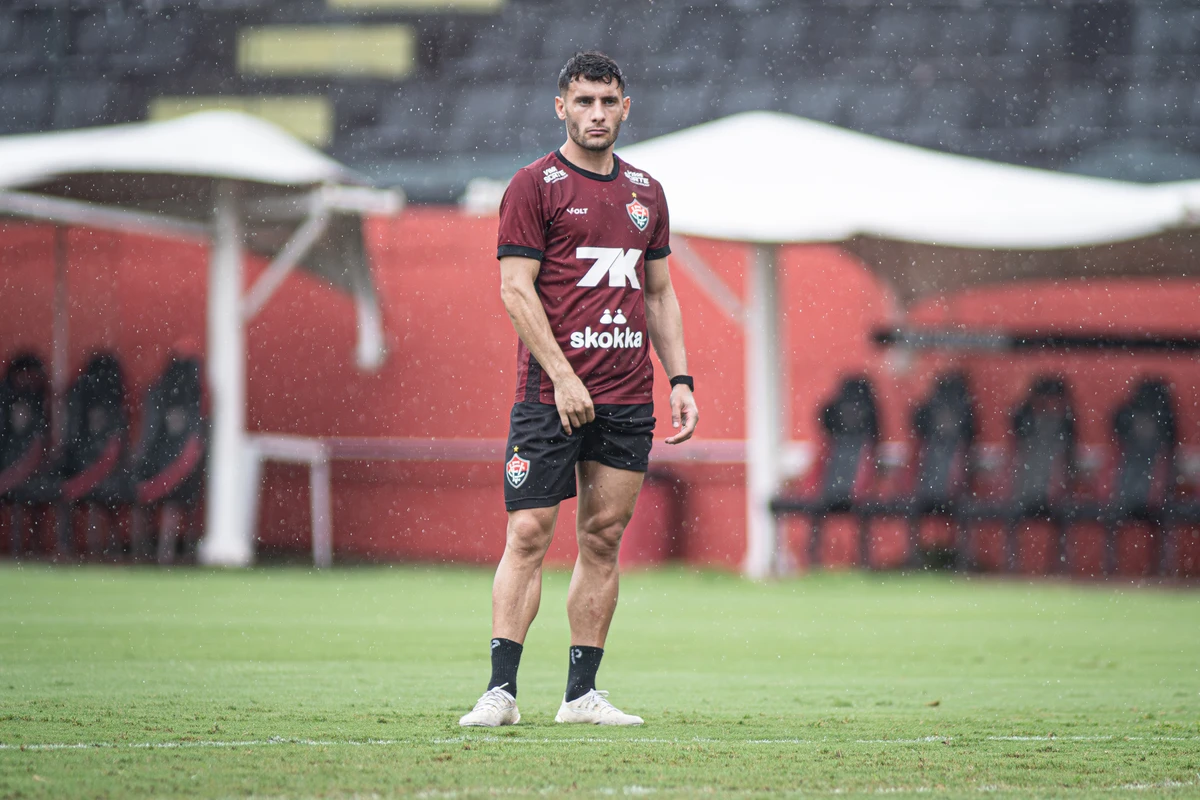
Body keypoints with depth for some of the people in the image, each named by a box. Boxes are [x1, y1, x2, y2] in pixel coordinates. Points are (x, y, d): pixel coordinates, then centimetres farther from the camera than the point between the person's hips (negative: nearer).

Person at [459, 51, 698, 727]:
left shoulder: (645, 192, 16)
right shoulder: (536, 186, -2)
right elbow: (516, 289, -8)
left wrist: (680, 379, 10)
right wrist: (562, 376, -15)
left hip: (629, 398, 5)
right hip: (552, 392, -5)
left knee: (605, 538, 5)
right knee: (530, 533, -9)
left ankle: (582, 693, 10)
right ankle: (501, 690, -10)